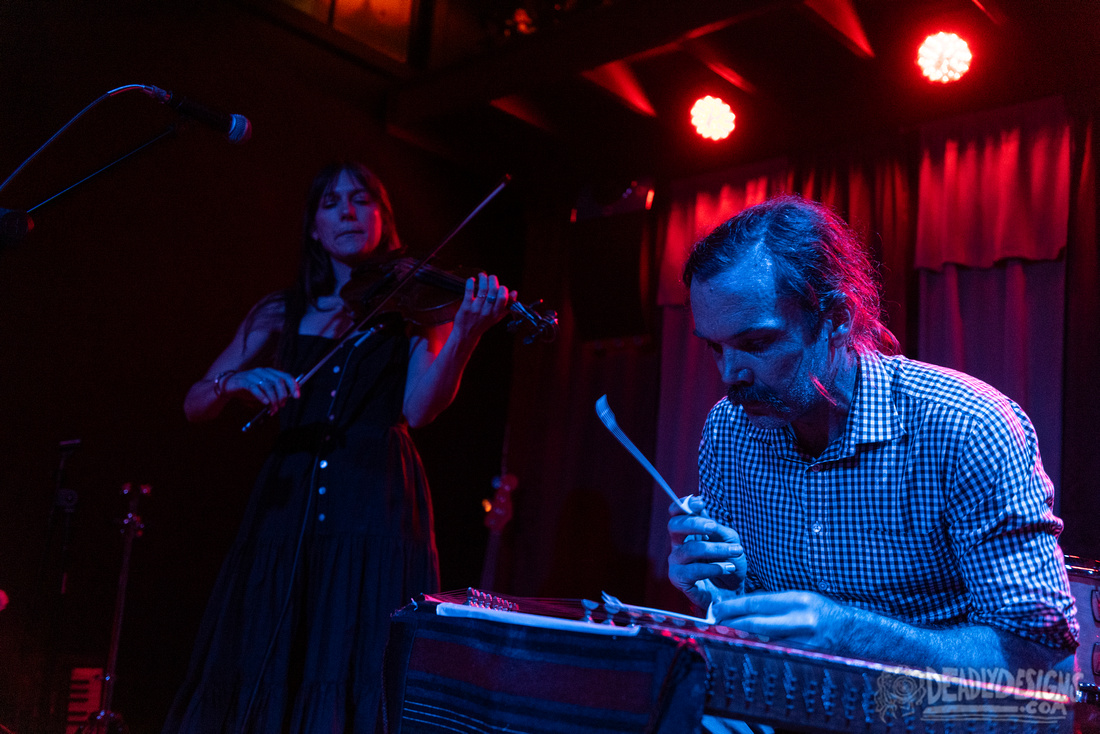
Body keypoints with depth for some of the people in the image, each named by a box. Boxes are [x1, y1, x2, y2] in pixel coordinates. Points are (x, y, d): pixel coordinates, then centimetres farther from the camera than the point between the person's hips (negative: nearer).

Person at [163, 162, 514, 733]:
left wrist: (465, 333, -24)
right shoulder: (283, 313, 13)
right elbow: (194, 405, 8)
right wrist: (236, 381, -14)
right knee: (263, 679, 2)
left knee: (364, 681, -4)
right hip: (287, 509, 2)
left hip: (377, 512, -2)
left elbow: (418, 409, -8)